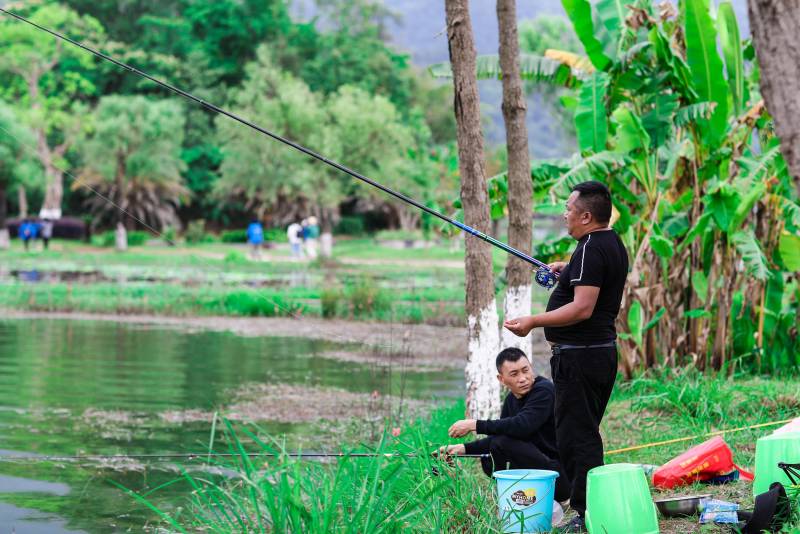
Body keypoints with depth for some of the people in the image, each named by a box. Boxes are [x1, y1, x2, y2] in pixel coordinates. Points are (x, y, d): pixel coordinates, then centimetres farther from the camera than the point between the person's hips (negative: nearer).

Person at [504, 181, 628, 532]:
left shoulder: (590, 249, -18)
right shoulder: (614, 244, 13)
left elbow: (582, 308, -26)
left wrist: (533, 322, -25)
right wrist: (567, 270, 31)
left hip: (578, 355, -11)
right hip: (603, 350, 11)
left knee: (575, 436, -7)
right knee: (585, 435, 17)